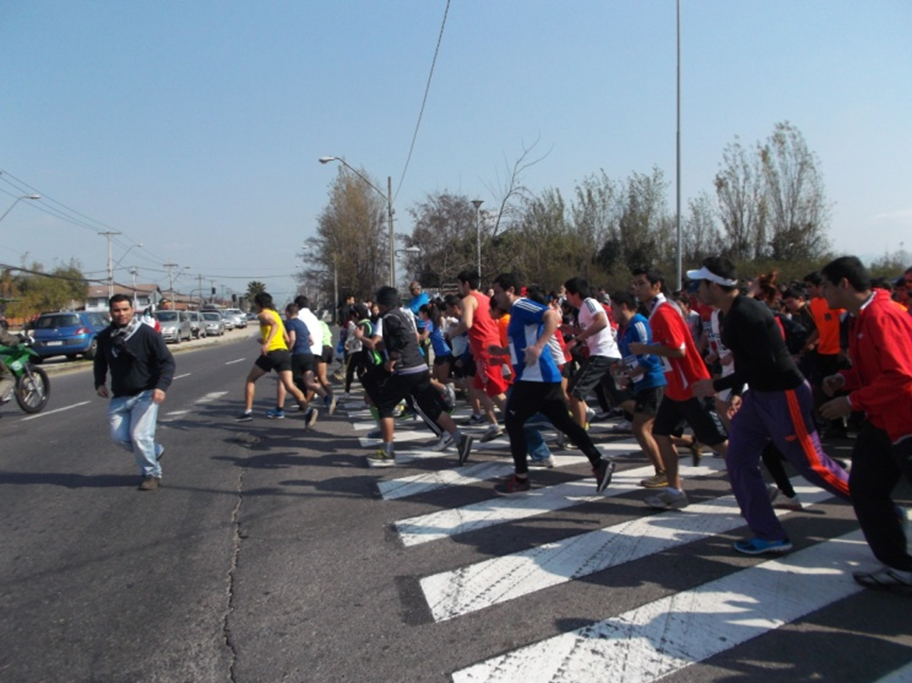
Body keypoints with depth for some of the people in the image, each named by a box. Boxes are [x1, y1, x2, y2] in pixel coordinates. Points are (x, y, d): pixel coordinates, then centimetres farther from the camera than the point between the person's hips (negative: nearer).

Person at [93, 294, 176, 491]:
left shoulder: (147, 333, -14)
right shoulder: (105, 337, 1)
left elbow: (167, 361, -13)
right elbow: (99, 362, 20)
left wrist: (161, 386, -26)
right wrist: (100, 382, 4)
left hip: (145, 394, -5)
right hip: (119, 396, 6)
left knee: (139, 436, -13)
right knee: (119, 436, 0)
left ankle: (152, 474, 9)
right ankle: (155, 451, 27)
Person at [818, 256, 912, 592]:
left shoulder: (883, 316, -21)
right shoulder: (862, 318, 9)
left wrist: (851, 401, -22)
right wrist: (844, 379, 3)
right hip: (882, 423, 10)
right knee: (864, 489, 9)